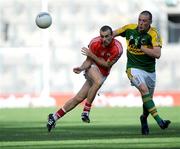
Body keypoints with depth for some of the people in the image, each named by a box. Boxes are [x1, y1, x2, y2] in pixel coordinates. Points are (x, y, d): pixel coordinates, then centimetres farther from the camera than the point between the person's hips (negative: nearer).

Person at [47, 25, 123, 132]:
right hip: (92, 67, -2)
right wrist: (82, 68, -32)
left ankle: (54, 117, 8)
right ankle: (86, 111, -22)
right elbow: (89, 61, -11)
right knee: (98, 82, -37)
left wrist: (92, 56, -21)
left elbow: (107, 65, -14)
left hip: (103, 74, 2)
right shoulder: (94, 43, -21)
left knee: (79, 99, -3)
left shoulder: (118, 49, -24)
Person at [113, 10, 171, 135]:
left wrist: (141, 47, -26)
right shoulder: (130, 29, -4)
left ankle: (144, 119, 41)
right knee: (144, 90, -26)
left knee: (148, 99, 9)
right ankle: (159, 120, -33)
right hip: (134, 68, -1)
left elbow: (157, 54, -25)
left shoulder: (154, 35, -13)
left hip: (150, 70, 1)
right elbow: (112, 34, 14)